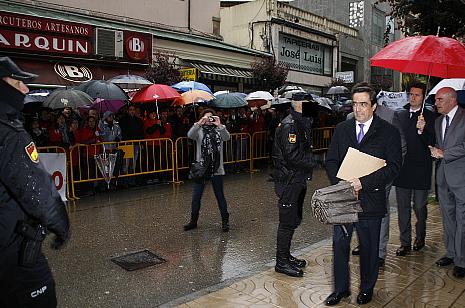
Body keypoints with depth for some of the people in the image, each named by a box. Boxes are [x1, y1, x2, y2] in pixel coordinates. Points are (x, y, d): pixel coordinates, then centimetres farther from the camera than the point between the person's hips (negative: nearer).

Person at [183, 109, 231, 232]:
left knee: (220, 195, 7)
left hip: (217, 168, 0)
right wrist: (198, 124, -28)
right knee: (196, 196, 5)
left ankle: (225, 221, 19)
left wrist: (219, 125, -27)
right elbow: (190, 135, -18)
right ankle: (193, 221, 21)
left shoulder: (218, 130, 5)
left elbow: (227, 137, -15)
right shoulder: (199, 130, 3)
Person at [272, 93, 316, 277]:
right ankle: (281, 262, 11)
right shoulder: (289, 125, -18)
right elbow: (293, 156, -24)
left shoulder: (302, 123, 15)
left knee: (294, 219, 17)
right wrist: (314, 162, -15)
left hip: (297, 180, 10)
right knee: (288, 222, -2)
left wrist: (312, 159, 2)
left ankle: (286, 256, 31)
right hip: (288, 181, -10)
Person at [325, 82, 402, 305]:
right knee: (339, 244, 9)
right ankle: (341, 288, 27)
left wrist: (363, 183, -20)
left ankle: (367, 289, 34)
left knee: (369, 247, 13)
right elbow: (331, 160, 6)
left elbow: (393, 166, -10)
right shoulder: (341, 129, 7)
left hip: (370, 199, -2)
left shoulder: (389, 132, -3)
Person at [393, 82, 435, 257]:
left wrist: (422, 130, -27)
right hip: (402, 168, 4)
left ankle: (420, 237, 32)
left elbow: (431, 143, -11)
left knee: (419, 206, 7)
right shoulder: (400, 115, 10)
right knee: (403, 207, 8)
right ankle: (405, 243, 18)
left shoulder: (430, 117, -4)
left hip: (420, 169, -4)